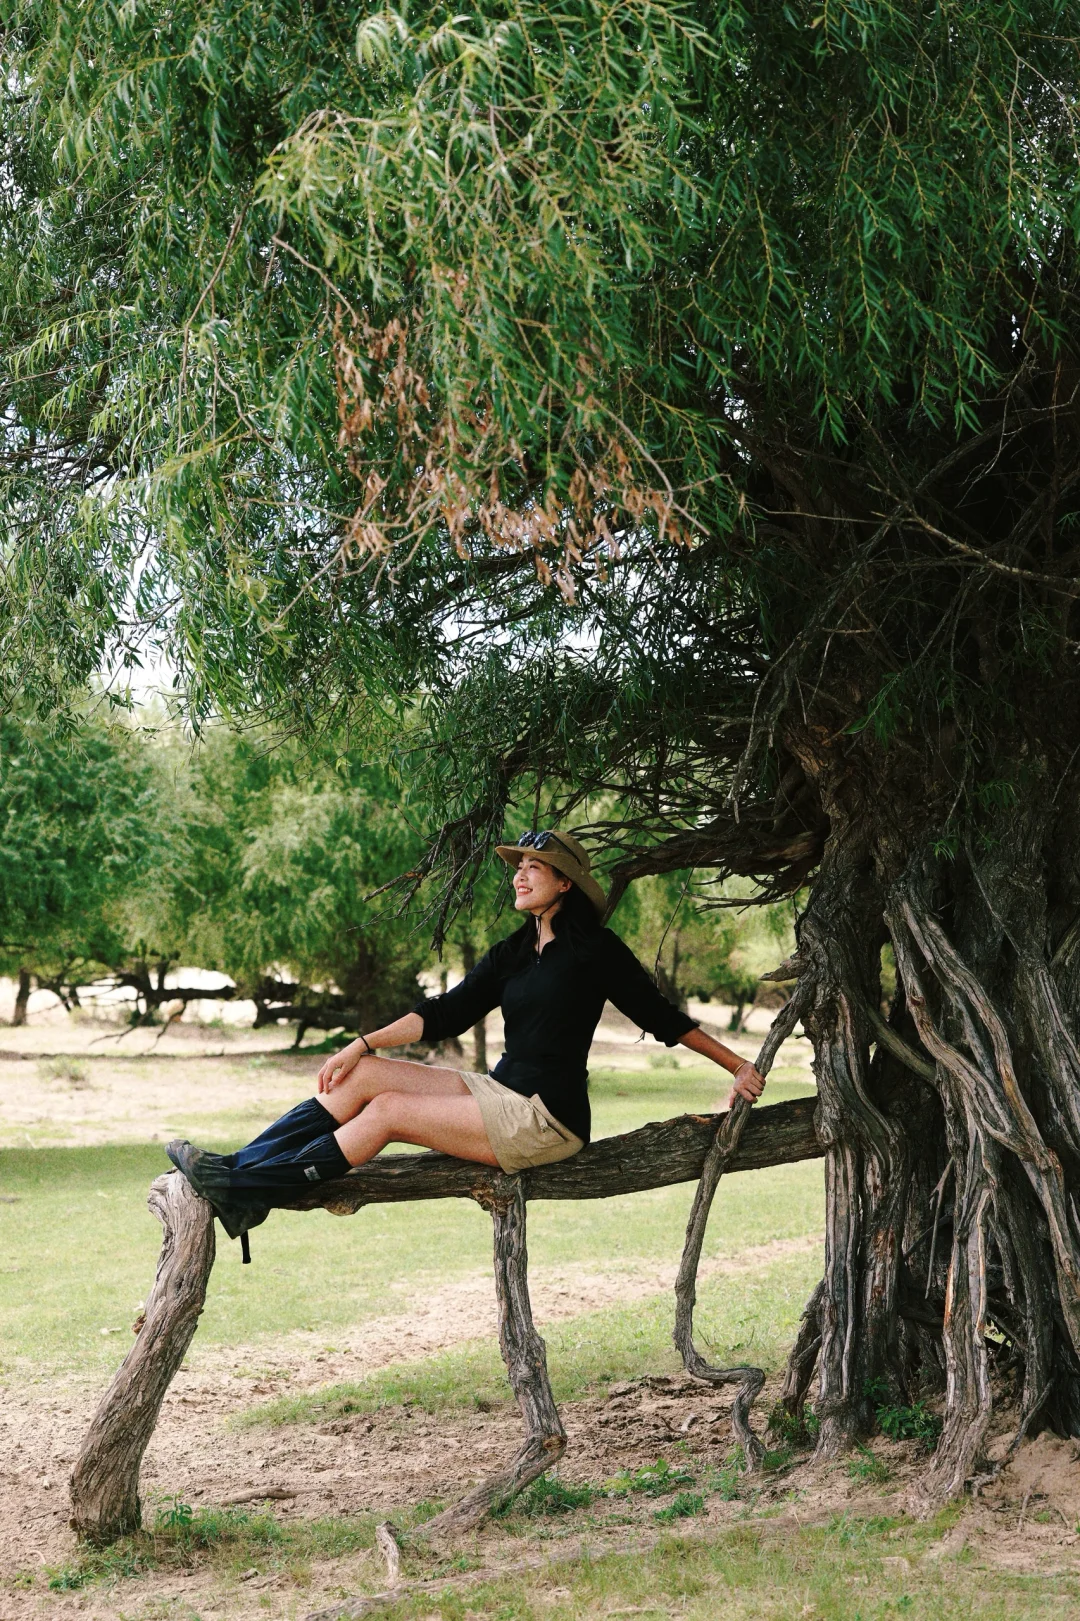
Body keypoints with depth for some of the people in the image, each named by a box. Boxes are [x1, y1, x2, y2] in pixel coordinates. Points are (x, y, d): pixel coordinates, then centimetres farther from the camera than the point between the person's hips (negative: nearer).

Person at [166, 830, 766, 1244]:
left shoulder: (595, 949, -6)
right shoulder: (514, 953, 15)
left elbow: (663, 1017, -1)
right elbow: (448, 1012, 9)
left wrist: (740, 1067, 0)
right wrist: (365, 1043, -1)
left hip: (548, 1119, -7)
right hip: (498, 1094, 7)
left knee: (387, 1110, -21)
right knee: (362, 1075, -9)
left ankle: (245, 1193, -24)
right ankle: (239, 1169, -16)